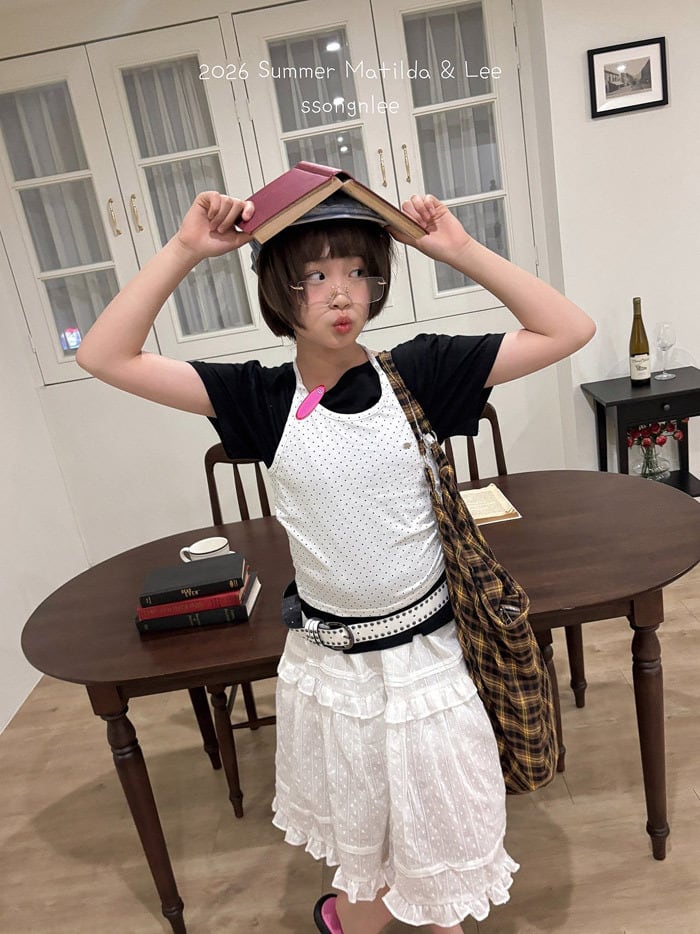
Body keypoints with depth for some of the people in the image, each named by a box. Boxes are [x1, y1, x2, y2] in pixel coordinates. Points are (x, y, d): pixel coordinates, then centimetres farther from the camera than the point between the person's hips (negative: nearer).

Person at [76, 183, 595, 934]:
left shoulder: (418, 371, -11)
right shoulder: (261, 398, -9)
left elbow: (569, 330, -10)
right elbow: (105, 357, -12)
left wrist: (459, 249, -16)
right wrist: (184, 250, -18)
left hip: (425, 650, -1)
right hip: (327, 660, 1)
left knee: (441, 824, 22)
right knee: (357, 830, 27)